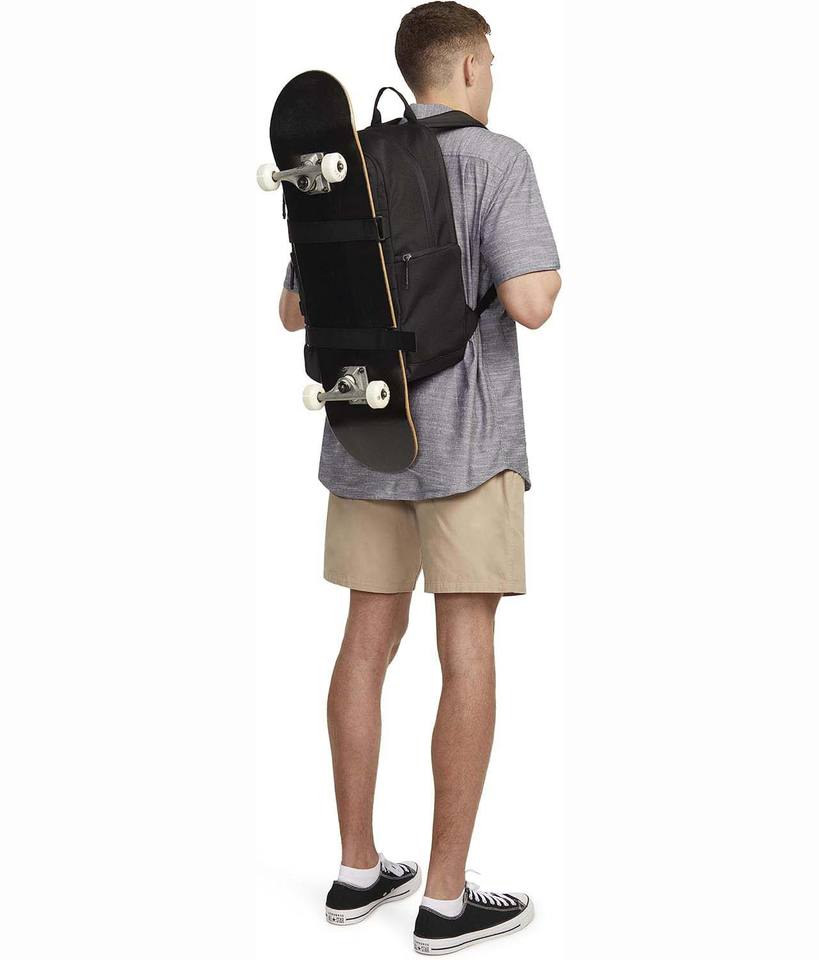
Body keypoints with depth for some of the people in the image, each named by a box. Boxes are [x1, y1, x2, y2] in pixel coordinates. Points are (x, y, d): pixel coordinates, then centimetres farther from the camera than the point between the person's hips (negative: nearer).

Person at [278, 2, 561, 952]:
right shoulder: (496, 159, -8)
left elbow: (294, 312, 13)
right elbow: (529, 304, -20)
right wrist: (549, 273, 3)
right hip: (464, 439, -6)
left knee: (368, 642, 11)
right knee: (468, 657, -1)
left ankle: (358, 868, 18)